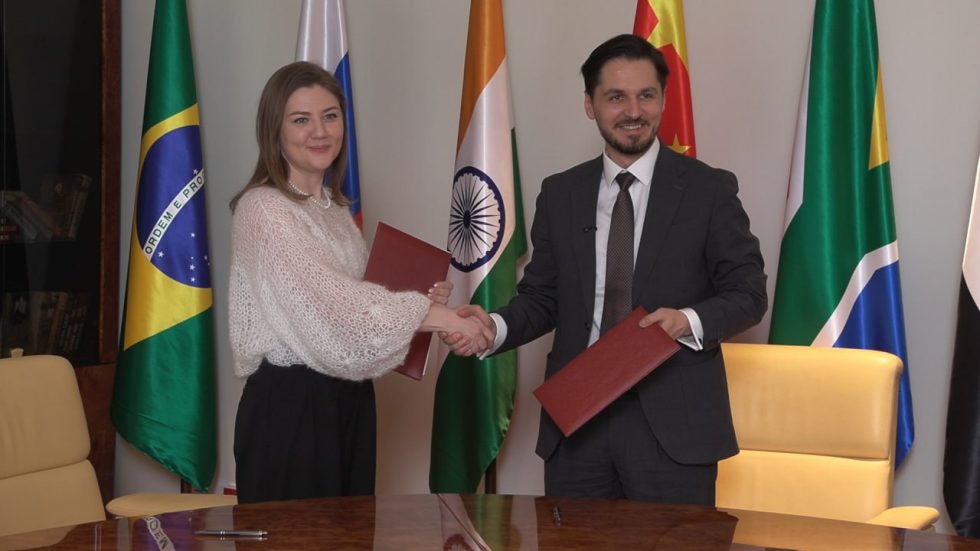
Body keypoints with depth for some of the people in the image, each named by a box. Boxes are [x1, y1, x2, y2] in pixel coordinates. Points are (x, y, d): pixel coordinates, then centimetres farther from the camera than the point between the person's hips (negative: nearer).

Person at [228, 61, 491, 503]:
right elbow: (329, 298, -23)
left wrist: (421, 301, 1)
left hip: (348, 400, 8)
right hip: (290, 404, -8)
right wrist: (434, 316, -23)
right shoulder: (263, 208, -13)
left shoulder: (334, 207, 13)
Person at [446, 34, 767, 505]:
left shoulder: (709, 189, 0)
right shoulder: (560, 194, 9)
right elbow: (541, 296, 10)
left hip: (673, 421, -3)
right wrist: (496, 326, -10)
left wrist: (692, 320, -19)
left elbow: (749, 292, 1)